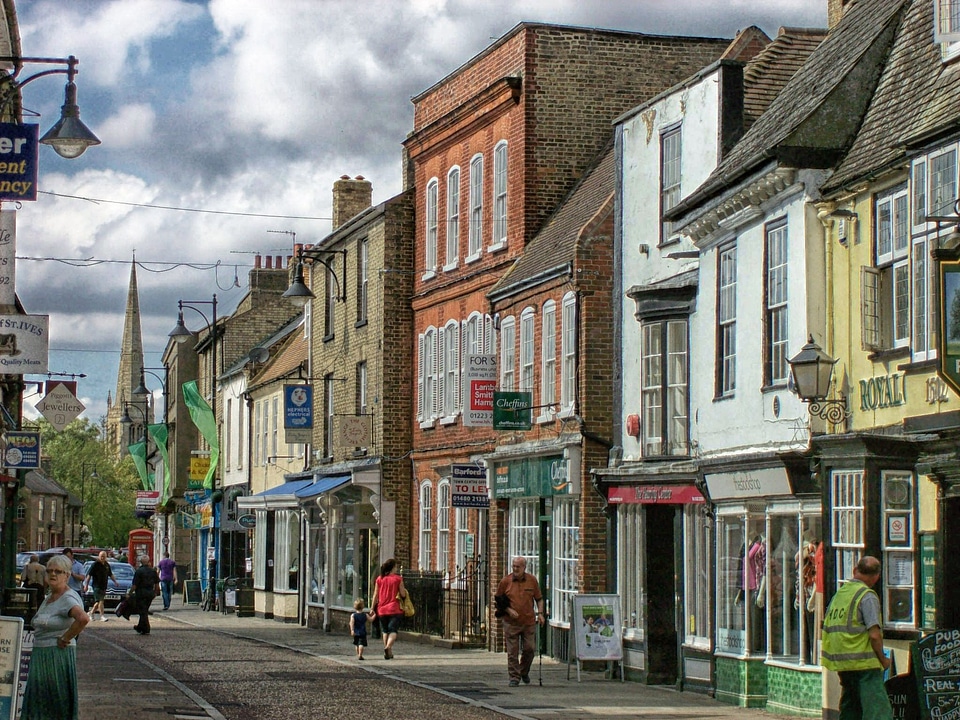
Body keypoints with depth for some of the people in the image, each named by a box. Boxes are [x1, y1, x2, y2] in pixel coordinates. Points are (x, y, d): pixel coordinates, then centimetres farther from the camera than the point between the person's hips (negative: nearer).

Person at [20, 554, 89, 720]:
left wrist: (65, 639, -24)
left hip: (58, 655, -9)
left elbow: (83, 618, -34)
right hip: (40, 655, 9)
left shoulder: (68, 598, -15)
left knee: (59, 702, -4)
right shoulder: (49, 597, 14)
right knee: (39, 699, 11)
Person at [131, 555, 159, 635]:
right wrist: (155, 592, 21)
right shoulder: (153, 571, 3)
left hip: (141, 593, -6)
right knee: (145, 611, 18)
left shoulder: (139, 571, -14)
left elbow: (134, 585, -16)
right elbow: (157, 583, 9)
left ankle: (146, 630, -3)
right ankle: (140, 627, 29)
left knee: (143, 611, 0)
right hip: (150, 593, 6)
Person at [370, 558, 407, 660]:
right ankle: (388, 647, -31)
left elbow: (375, 595, 5)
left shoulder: (380, 579, 4)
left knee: (385, 631, 17)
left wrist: (373, 609, 11)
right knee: (393, 630, -5)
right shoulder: (398, 578, -5)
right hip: (394, 609, -3)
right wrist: (404, 590, 16)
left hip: (382, 609, 4)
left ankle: (388, 653, 20)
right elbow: (403, 594, -6)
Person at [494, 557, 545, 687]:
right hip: (511, 622, -1)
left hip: (528, 622, 1)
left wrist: (540, 613, 0)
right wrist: (508, 610, -8)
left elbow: (539, 598, 13)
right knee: (512, 651, -2)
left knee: (529, 649, 4)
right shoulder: (505, 582, -1)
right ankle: (514, 677, 5)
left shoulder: (532, 581, 3)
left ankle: (524, 672, 27)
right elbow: (497, 600, 7)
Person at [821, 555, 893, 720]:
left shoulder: (838, 594, 14)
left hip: (842, 665, 8)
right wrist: (883, 660, -3)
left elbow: (826, 630, 17)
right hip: (864, 663, -8)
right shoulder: (867, 596, -9)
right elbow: (874, 635, -18)